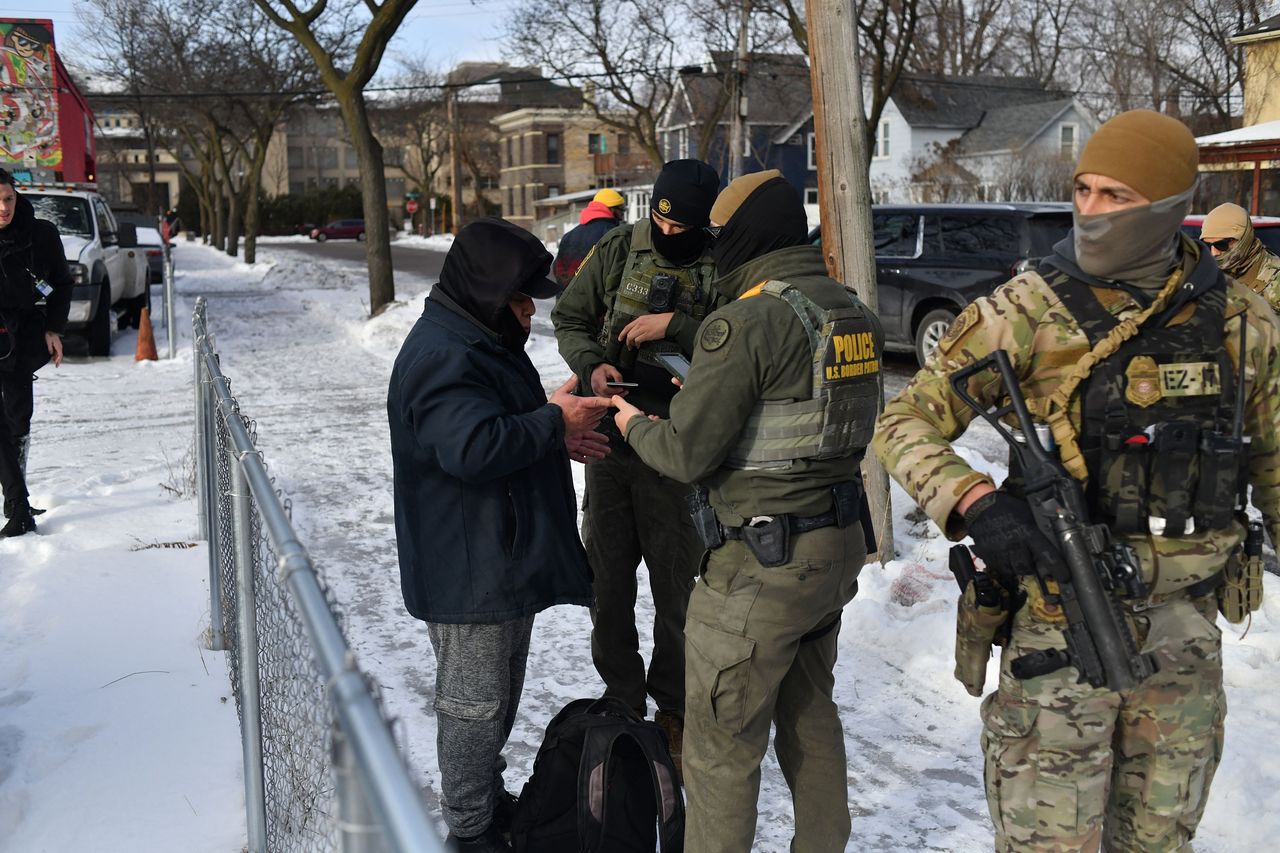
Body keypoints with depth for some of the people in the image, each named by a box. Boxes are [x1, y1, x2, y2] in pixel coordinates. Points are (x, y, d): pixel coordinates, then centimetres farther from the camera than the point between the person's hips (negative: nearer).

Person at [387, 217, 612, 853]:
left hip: (504, 560, 11)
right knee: (476, 703, 3)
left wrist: (557, 441, 7)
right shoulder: (443, 358, -22)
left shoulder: (481, 342, 14)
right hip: (468, 571, -11)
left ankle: (488, 799, 41)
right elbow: (474, 446, -35)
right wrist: (554, 421, -23)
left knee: (501, 693, 23)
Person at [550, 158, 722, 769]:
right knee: (607, 580, 13)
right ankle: (621, 696, 32)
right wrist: (592, 365, -8)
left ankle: (674, 708, 27)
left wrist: (674, 327, -20)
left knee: (678, 586, 8)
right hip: (610, 438, 3)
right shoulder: (618, 249, 3)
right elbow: (569, 319, 10)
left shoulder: (724, 267, -7)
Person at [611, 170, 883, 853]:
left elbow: (687, 454, -18)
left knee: (722, 744, 7)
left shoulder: (747, 321, -19)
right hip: (839, 543, 9)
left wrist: (635, 425, 3)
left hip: (760, 566, -9)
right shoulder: (853, 313, 6)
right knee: (810, 713, 26)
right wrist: (695, 397, 16)